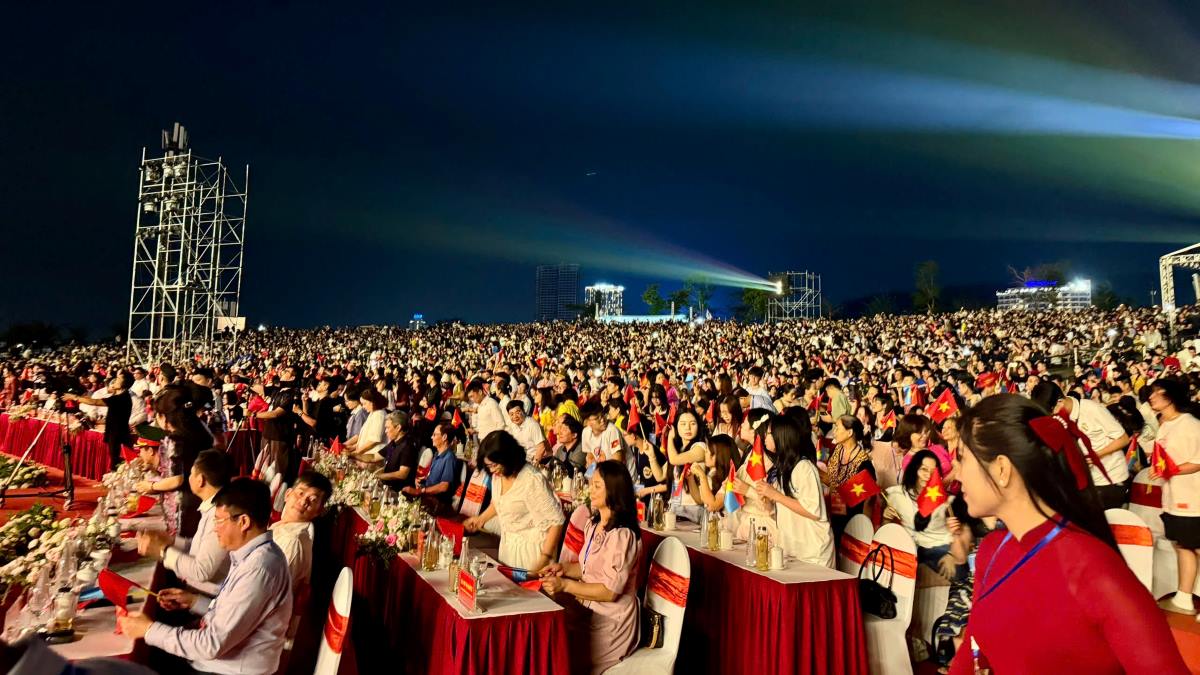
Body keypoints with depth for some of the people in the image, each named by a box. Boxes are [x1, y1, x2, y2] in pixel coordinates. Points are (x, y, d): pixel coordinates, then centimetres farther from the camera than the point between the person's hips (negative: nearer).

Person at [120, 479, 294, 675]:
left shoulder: (259, 569, -29)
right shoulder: (255, 553, 2)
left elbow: (213, 645, -25)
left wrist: (149, 629, -16)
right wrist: (193, 601, 4)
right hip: (221, 658, 8)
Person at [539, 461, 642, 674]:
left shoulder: (622, 535, -23)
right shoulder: (593, 525, 7)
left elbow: (610, 591, -23)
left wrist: (565, 585, -21)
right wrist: (565, 568, -2)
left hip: (610, 624, -8)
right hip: (590, 612, 8)